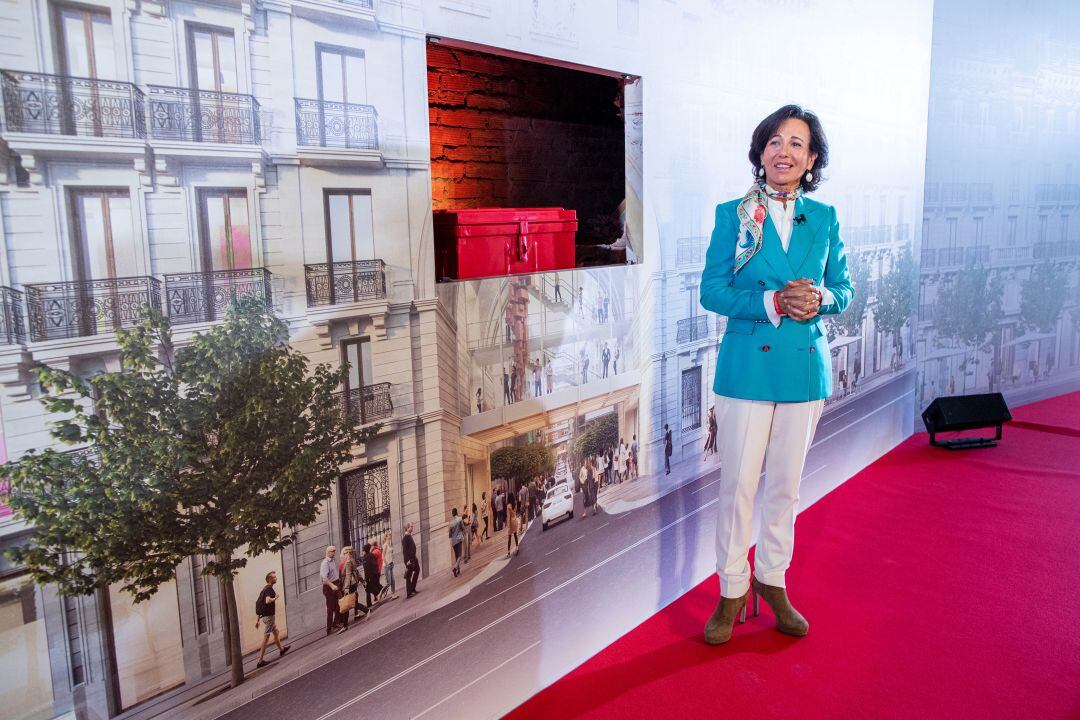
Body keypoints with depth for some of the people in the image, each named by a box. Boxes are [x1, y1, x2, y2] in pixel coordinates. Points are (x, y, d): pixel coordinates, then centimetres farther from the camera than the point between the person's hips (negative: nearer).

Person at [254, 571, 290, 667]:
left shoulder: (265, 589, 14)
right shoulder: (269, 589, -15)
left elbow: (258, 603, 17)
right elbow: (267, 600, -35)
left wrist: (257, 619, 19)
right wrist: (275, 598, -14)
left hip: (264, 615, 10)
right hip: (268, 616, -10)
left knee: (275, 631, 25)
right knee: (266, 638, -7)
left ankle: (281, 650, 42)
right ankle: (260, 661, -7)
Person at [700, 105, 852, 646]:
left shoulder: (824, 218, 7)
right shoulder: (733, 214, -1)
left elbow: (844, 288, 11)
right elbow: (711, 291, -5)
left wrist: (820, 298, -12)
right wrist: (772, 302, -19)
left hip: (805, 367, 3)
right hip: (747, 366, -3)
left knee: (785, 485, 13)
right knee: (738, 485, 1)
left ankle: (772, 580, 32)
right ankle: (732, 590, 19)